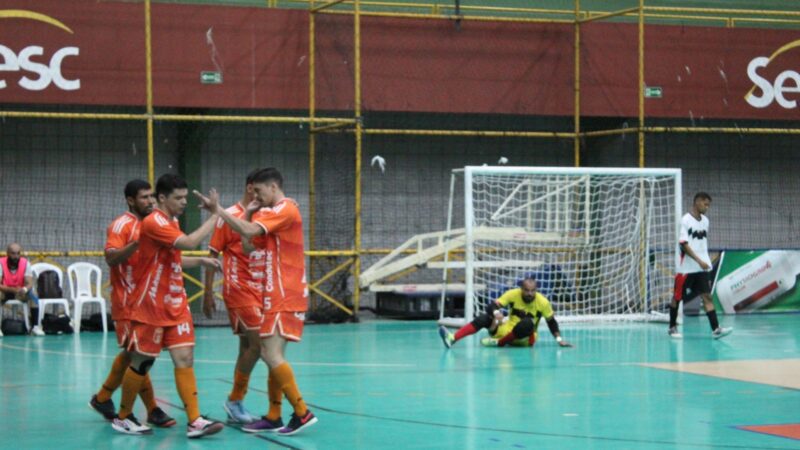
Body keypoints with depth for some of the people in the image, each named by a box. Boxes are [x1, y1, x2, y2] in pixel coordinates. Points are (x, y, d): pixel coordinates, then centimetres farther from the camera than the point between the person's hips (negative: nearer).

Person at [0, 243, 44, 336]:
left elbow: (30, 284, -19)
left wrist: (24, 289, -43)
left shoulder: (25, 263, -13)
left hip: (20, 293, 2)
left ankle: (36, 327, -23)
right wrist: (13, 289, -40)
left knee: (32, 295, -28)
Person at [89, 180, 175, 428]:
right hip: (128, 303, -8)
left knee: (130, 354, 15)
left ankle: (102, 398, 28)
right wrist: (138, 242, -36)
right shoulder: (121, 225, -11)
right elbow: (111, 258, -24)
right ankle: (152, 410, -4)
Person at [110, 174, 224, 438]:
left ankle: (195, 421, -8)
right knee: (142, 362, 2)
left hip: (175, 305, 8)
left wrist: (201, 261, 9)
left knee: (185, 358, -3)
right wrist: (215, 217, -22)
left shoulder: (171, 222, 12)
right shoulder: (154, 222, -17)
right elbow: (190, 242, -30)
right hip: (150, 307, -8)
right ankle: (123, 418, 19)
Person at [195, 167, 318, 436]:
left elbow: (249, 231, -23)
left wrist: (218, 210, -18)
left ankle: (302, 413, -11)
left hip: (286, 297, -10)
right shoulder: (273, 213, 20)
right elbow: (249, 245, 18)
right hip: (278, 296, 10)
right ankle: (273, 417, 12)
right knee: (273, 355, 9)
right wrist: (248, 213, 11)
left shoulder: (285, 208, -11)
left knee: (271, 354, -14)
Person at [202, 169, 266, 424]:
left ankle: (236, 409, 14)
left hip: (259, 290, 7)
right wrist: (208, 293, -7)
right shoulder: (230, 216, -6)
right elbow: (213, 254, -4)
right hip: (239, 289, -7)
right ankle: (234, 400, -1)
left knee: (248, 346, 8)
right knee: (257, 344, -14)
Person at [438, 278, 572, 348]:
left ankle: (499, 342, -28)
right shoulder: (513, 294, -9)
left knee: (528, 323, -37)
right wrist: (496, 313, -38)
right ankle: (452, 339, -41)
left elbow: (552, 321, 0)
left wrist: (559, 339, -9)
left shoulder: (543, 302, -11)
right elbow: (492, 306, -15)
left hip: (525, 338, -2)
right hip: (506, 330, 2)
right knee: (484, 318, -23)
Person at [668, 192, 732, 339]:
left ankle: (716, 329, -13)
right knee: (677, 297, 6)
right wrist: (699, 261, -21)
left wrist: (706, 262, 15)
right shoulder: (686, 220, -11)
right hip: (686, 268, -5)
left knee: (707, 296, -5)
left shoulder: (705, 221, 9)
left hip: (702, 268, 5)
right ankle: (672, 327, 20)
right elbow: (683, 244, -16)